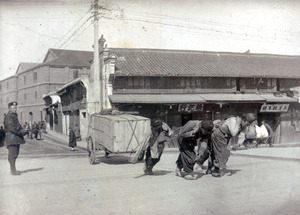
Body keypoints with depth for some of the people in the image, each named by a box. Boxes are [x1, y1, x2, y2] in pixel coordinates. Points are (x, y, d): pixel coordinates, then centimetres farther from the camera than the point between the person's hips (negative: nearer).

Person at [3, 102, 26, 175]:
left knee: (15, 154, 14)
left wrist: (23, 130, 6)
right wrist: (21, 132, -18)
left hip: (16, 138, 10)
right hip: (12, 137, -10)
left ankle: (13, 169, 21)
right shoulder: (8, 117, -12)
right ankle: (13, 171, -9)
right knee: (12, 154, -9)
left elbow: (18, 125, 25)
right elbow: (11, 128, -21)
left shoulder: (14, 116, 21)